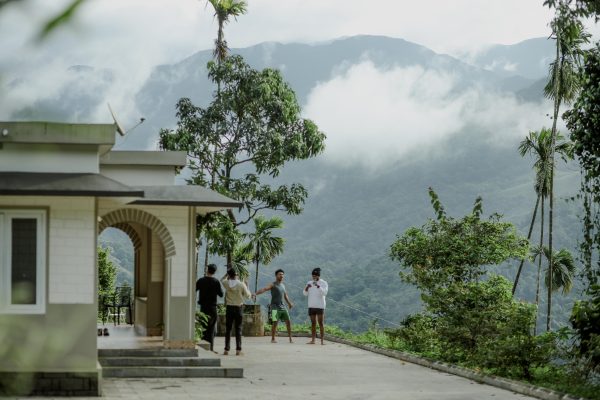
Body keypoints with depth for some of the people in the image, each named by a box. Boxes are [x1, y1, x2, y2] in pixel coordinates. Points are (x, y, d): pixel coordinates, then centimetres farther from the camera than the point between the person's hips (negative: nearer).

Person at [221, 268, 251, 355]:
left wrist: (227, 274, 19)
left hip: (229, 308, 1)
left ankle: (226, 350, 4)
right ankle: (238, 350, 0)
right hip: (239, 308, -1)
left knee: (228, 329, 6)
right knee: (238, 329, 3)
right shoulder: (241, 284, -10)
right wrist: (247, 288, 14)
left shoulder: (226, 283, -5)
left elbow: (223, 279, 20)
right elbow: (248, 296, 0)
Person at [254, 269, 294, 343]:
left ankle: (290, 338, 9)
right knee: (275, 322, -12)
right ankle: (273, 339, -1)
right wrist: (256, 293, -36)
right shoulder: (273, 285, -5)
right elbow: (264, 289, -21)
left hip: (282, 306, 6)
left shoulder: (283, 285, 17)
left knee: (288, 321, 2)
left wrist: (289, 303, 29)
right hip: (275, 307, -6)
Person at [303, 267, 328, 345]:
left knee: (321, 323, -7)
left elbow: (324, 293, -18)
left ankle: (322, 340, -6)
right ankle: (313, 340, 8)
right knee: (313, 323, 6)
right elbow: (305, 294, 5)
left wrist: (318, 286, -31)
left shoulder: (324, 283, -3)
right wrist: (306, 288, -16)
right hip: (311, 306, 4)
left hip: (320, 306, -4)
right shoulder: (309, 283, 9)